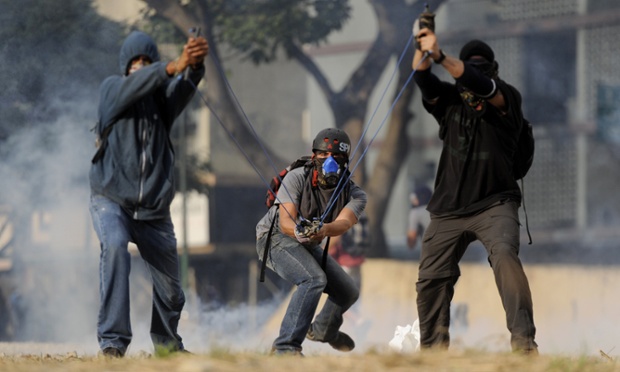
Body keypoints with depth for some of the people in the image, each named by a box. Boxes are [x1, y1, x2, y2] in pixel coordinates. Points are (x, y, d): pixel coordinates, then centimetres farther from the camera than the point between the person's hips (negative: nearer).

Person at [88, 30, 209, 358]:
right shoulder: (112, 89, 2)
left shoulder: (162, 95, 6)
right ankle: (113, 341, -34)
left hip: (154, 208, 3)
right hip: (112, 199, -3)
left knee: (170, 289, 8)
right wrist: (174, 66, -37)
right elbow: (134, 85, -21)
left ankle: (167, 343, 38)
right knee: (114, 247, -34)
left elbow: (182, 91, -18)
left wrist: (195, 67, -40)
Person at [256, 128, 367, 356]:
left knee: (349, 292, 12)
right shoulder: (296, 178, -26)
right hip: (275, 237, -7)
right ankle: (285, 347, -35)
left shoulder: (354, 194, -15)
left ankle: (323, 330, 44)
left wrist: (324, 230, -58)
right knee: (314, 279, -32)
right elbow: (285, 222, -35)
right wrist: (298, 231, -59)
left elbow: (344, 223, -36)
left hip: (308, 246, 7)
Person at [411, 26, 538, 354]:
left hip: (494, 205, -5)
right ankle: (433, 348, 22)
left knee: (504, 256, -29)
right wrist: (422, 47, -30)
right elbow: (422, 79, -10)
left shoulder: (507, 99, -4)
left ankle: (524, 341, -34)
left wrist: (440, 56, -37)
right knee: (430, 279, 4)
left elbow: (479, 84, -24)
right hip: (448, 210, 5)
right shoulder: (449, 101, 8)